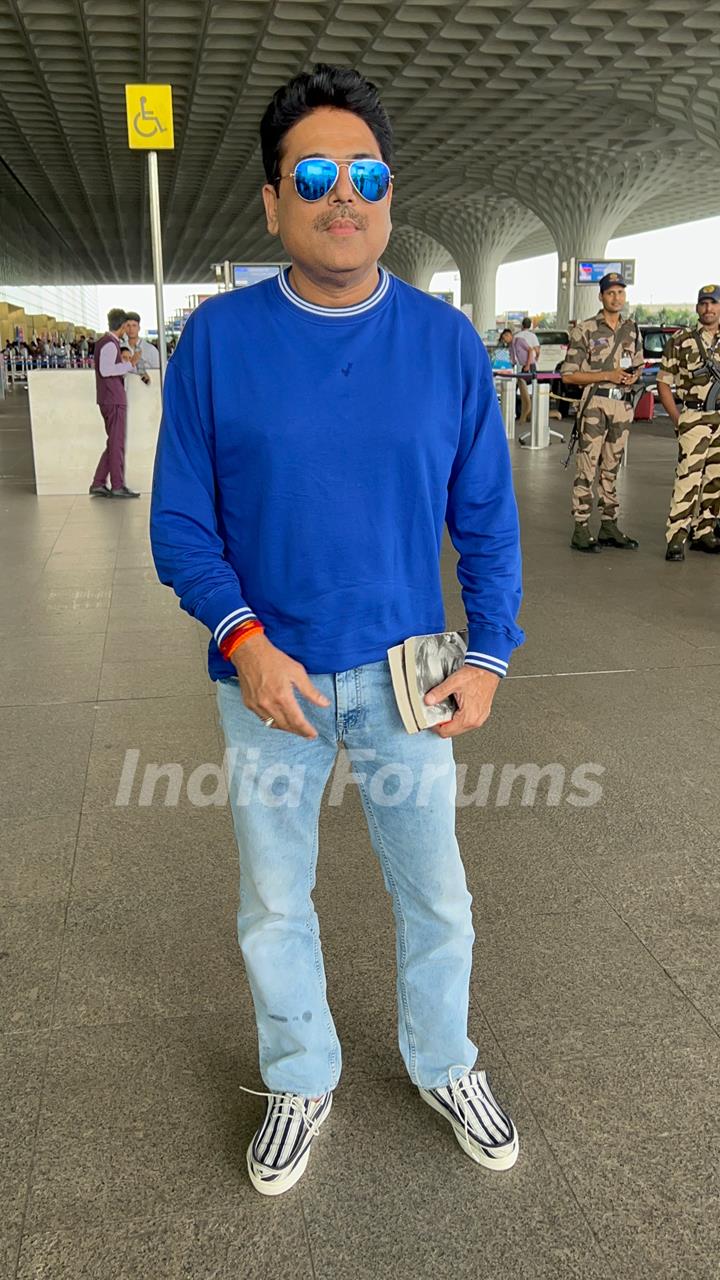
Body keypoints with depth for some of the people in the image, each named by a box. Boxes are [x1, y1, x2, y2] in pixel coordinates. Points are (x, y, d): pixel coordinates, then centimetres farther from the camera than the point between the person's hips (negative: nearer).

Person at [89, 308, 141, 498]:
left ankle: (98, 484, 13)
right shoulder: (110, 344, -13)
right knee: (117, 443, -3)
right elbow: (105, 370, -24)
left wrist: (123, 361, 23)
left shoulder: (104, 341, 17)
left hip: (111, 399, 10)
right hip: (114, 399, -10)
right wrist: (129, 364, -21)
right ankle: (118, 486, 3)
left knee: (114, 443, 13)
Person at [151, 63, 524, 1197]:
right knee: (274, 904, 16)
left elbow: (486, 519, 2)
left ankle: (444, 1064, 43)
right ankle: (301, 1081, 42)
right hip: (268, 677, 0)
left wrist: (487, 657, -6)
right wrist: (245, 642, -19)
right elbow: (181, 523, -5)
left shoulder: (447, 341, -3)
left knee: (436, 896, 15)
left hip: (406, 675, 1)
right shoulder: (216, 339, -7)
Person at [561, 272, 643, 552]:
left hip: (623, 405, 5)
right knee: (587, 468, -6)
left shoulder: (633, 330, 13)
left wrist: (633, 377, 0)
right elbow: (569, 374, -7)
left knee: (612, 468, 12)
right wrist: (608, 375, -13)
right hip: (595, 403, -5)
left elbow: (638, 366, 24)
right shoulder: (585, 330, -4)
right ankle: (581, 529, -2)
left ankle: (609, 526, 18)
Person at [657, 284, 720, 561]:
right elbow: (663, 382, 1)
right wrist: (677, 418, -6)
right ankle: (676, 539, -14)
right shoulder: (682, 340, 0)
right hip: (695, 419, -5)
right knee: (688, 478, -14)